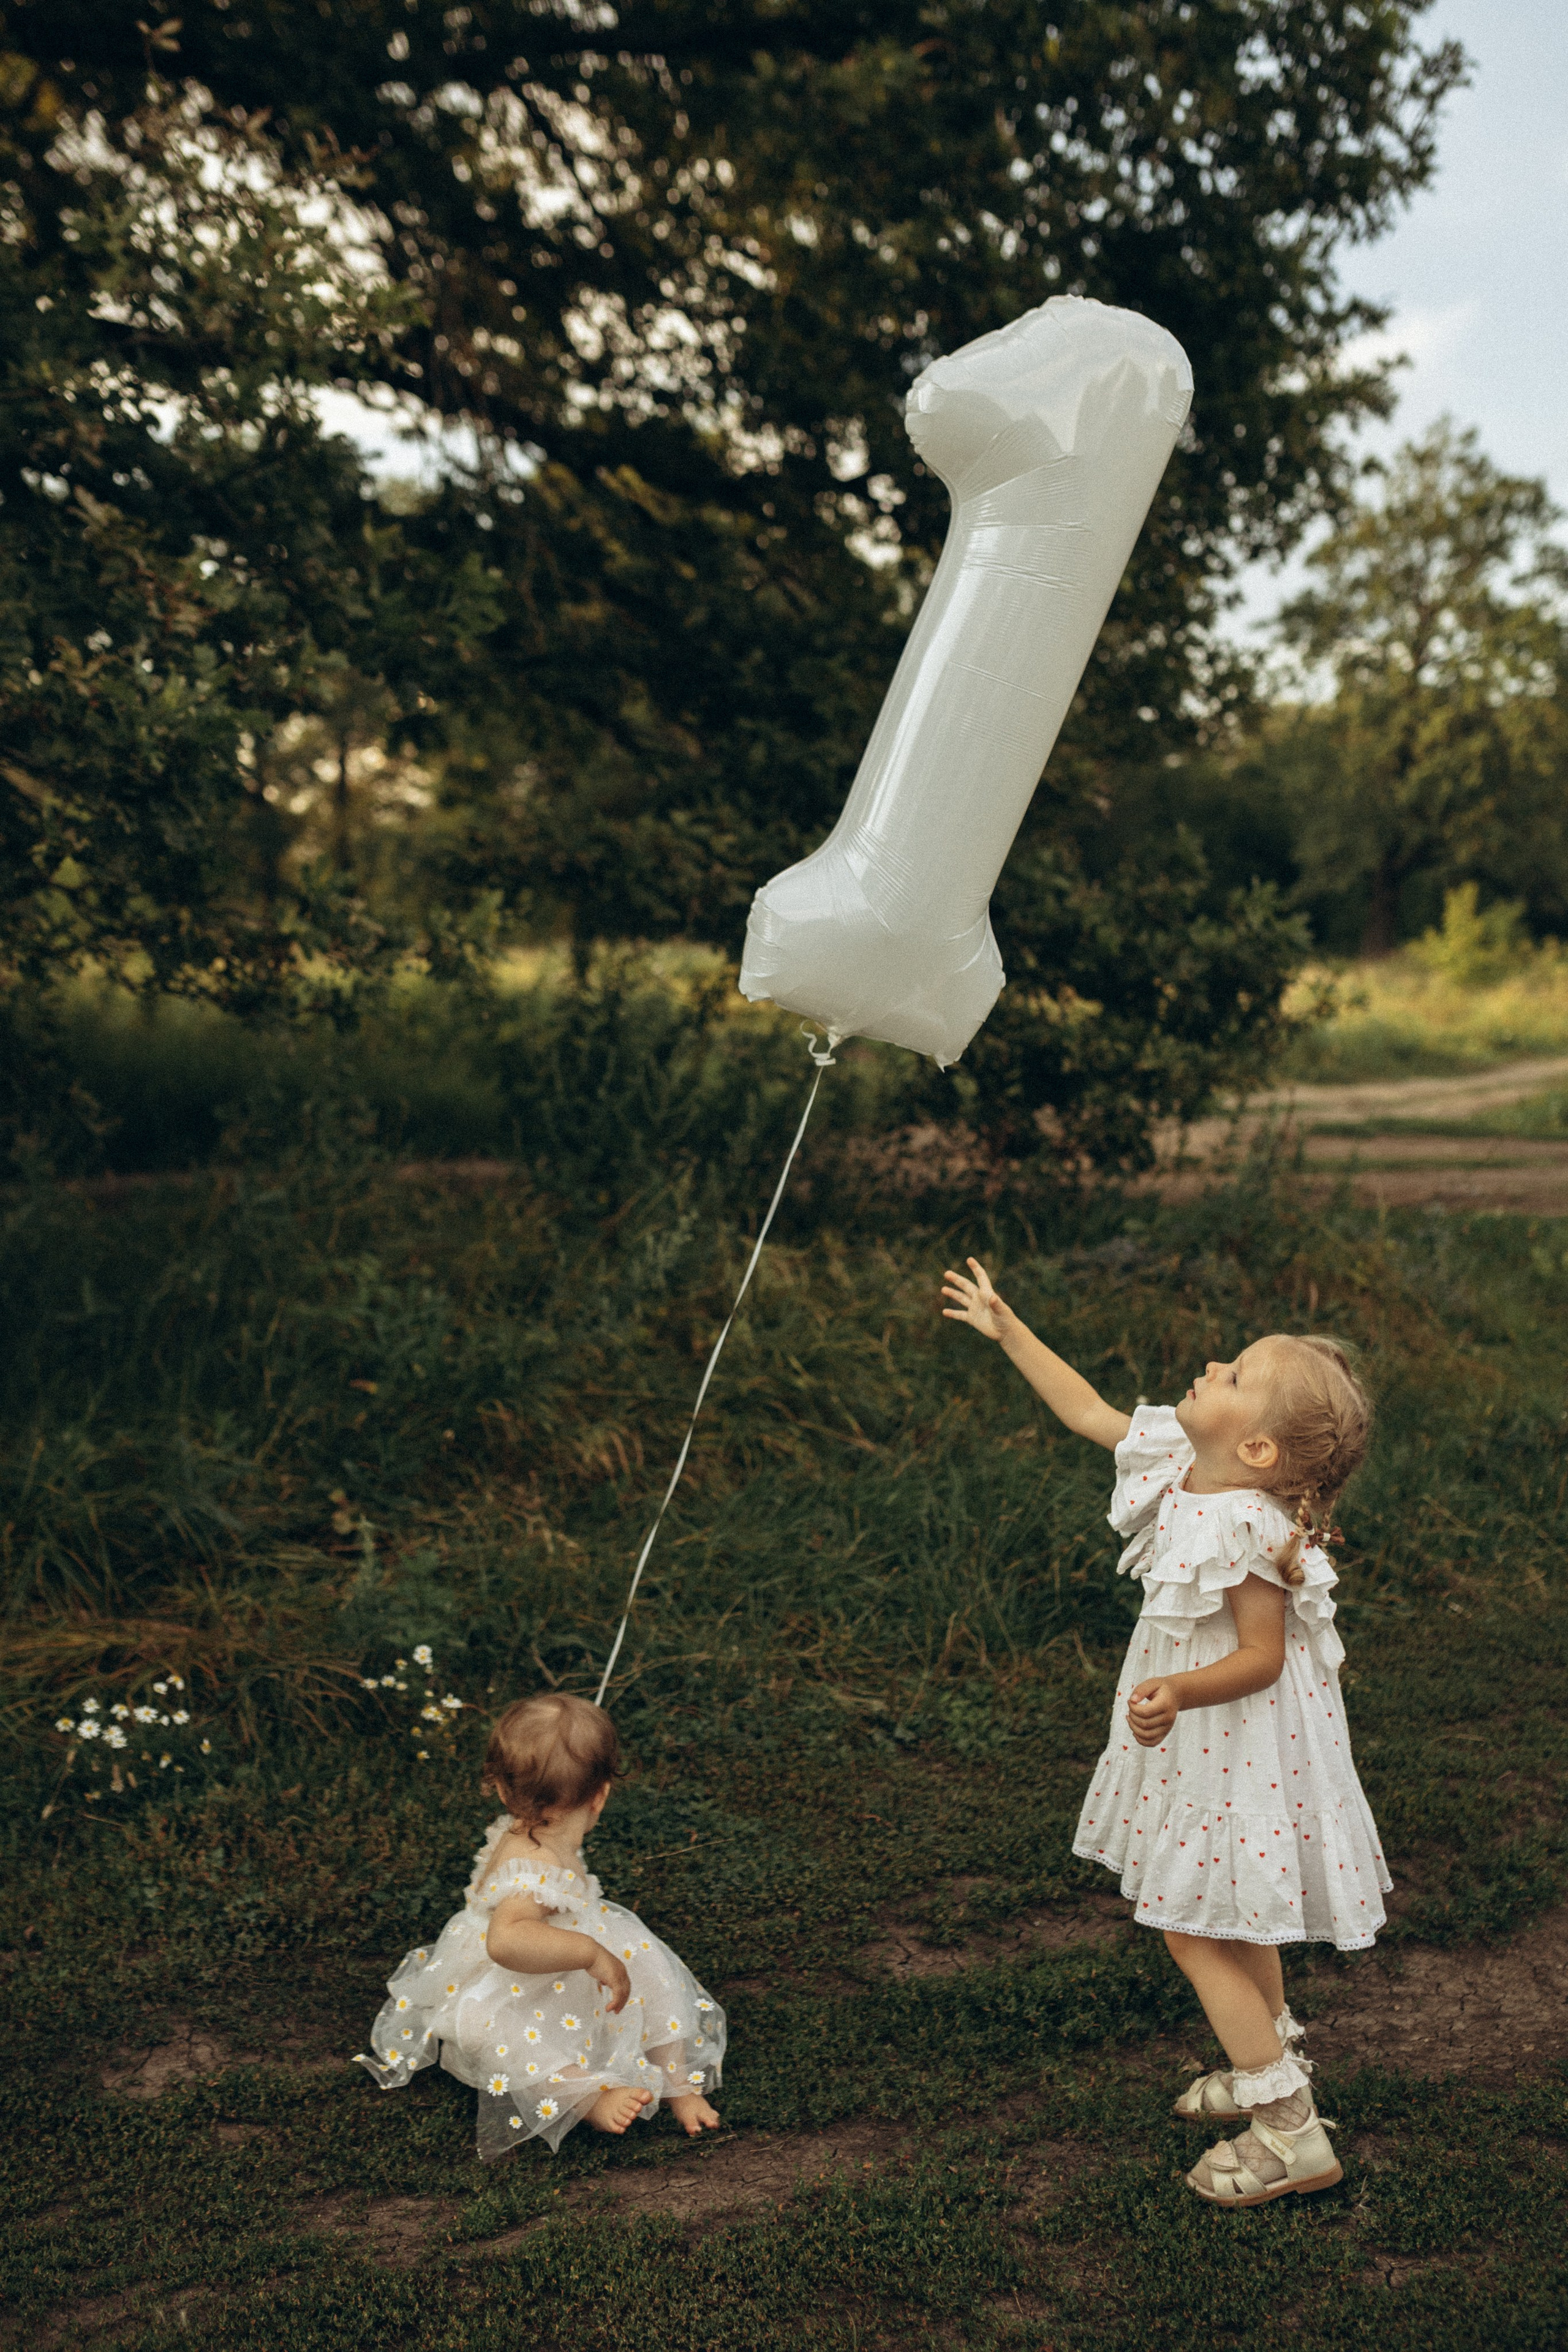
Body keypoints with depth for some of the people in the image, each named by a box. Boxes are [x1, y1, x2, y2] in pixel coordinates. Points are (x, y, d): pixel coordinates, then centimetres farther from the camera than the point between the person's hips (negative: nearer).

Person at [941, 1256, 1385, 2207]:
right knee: (1231, 1917, 24)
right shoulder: (1179, 1460, -5)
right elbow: (1091, 1413, 8)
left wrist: (1181, 1690, -42)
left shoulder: (1249, 1533, -30)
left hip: (1240, 1753, -9)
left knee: (1196, 1928, -1)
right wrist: (1008, 1330, 11)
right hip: (1202, 1742, 9)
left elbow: (1259, 1659, -27)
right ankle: (1275, 2060, 43)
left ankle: (1292, 2134, 8)